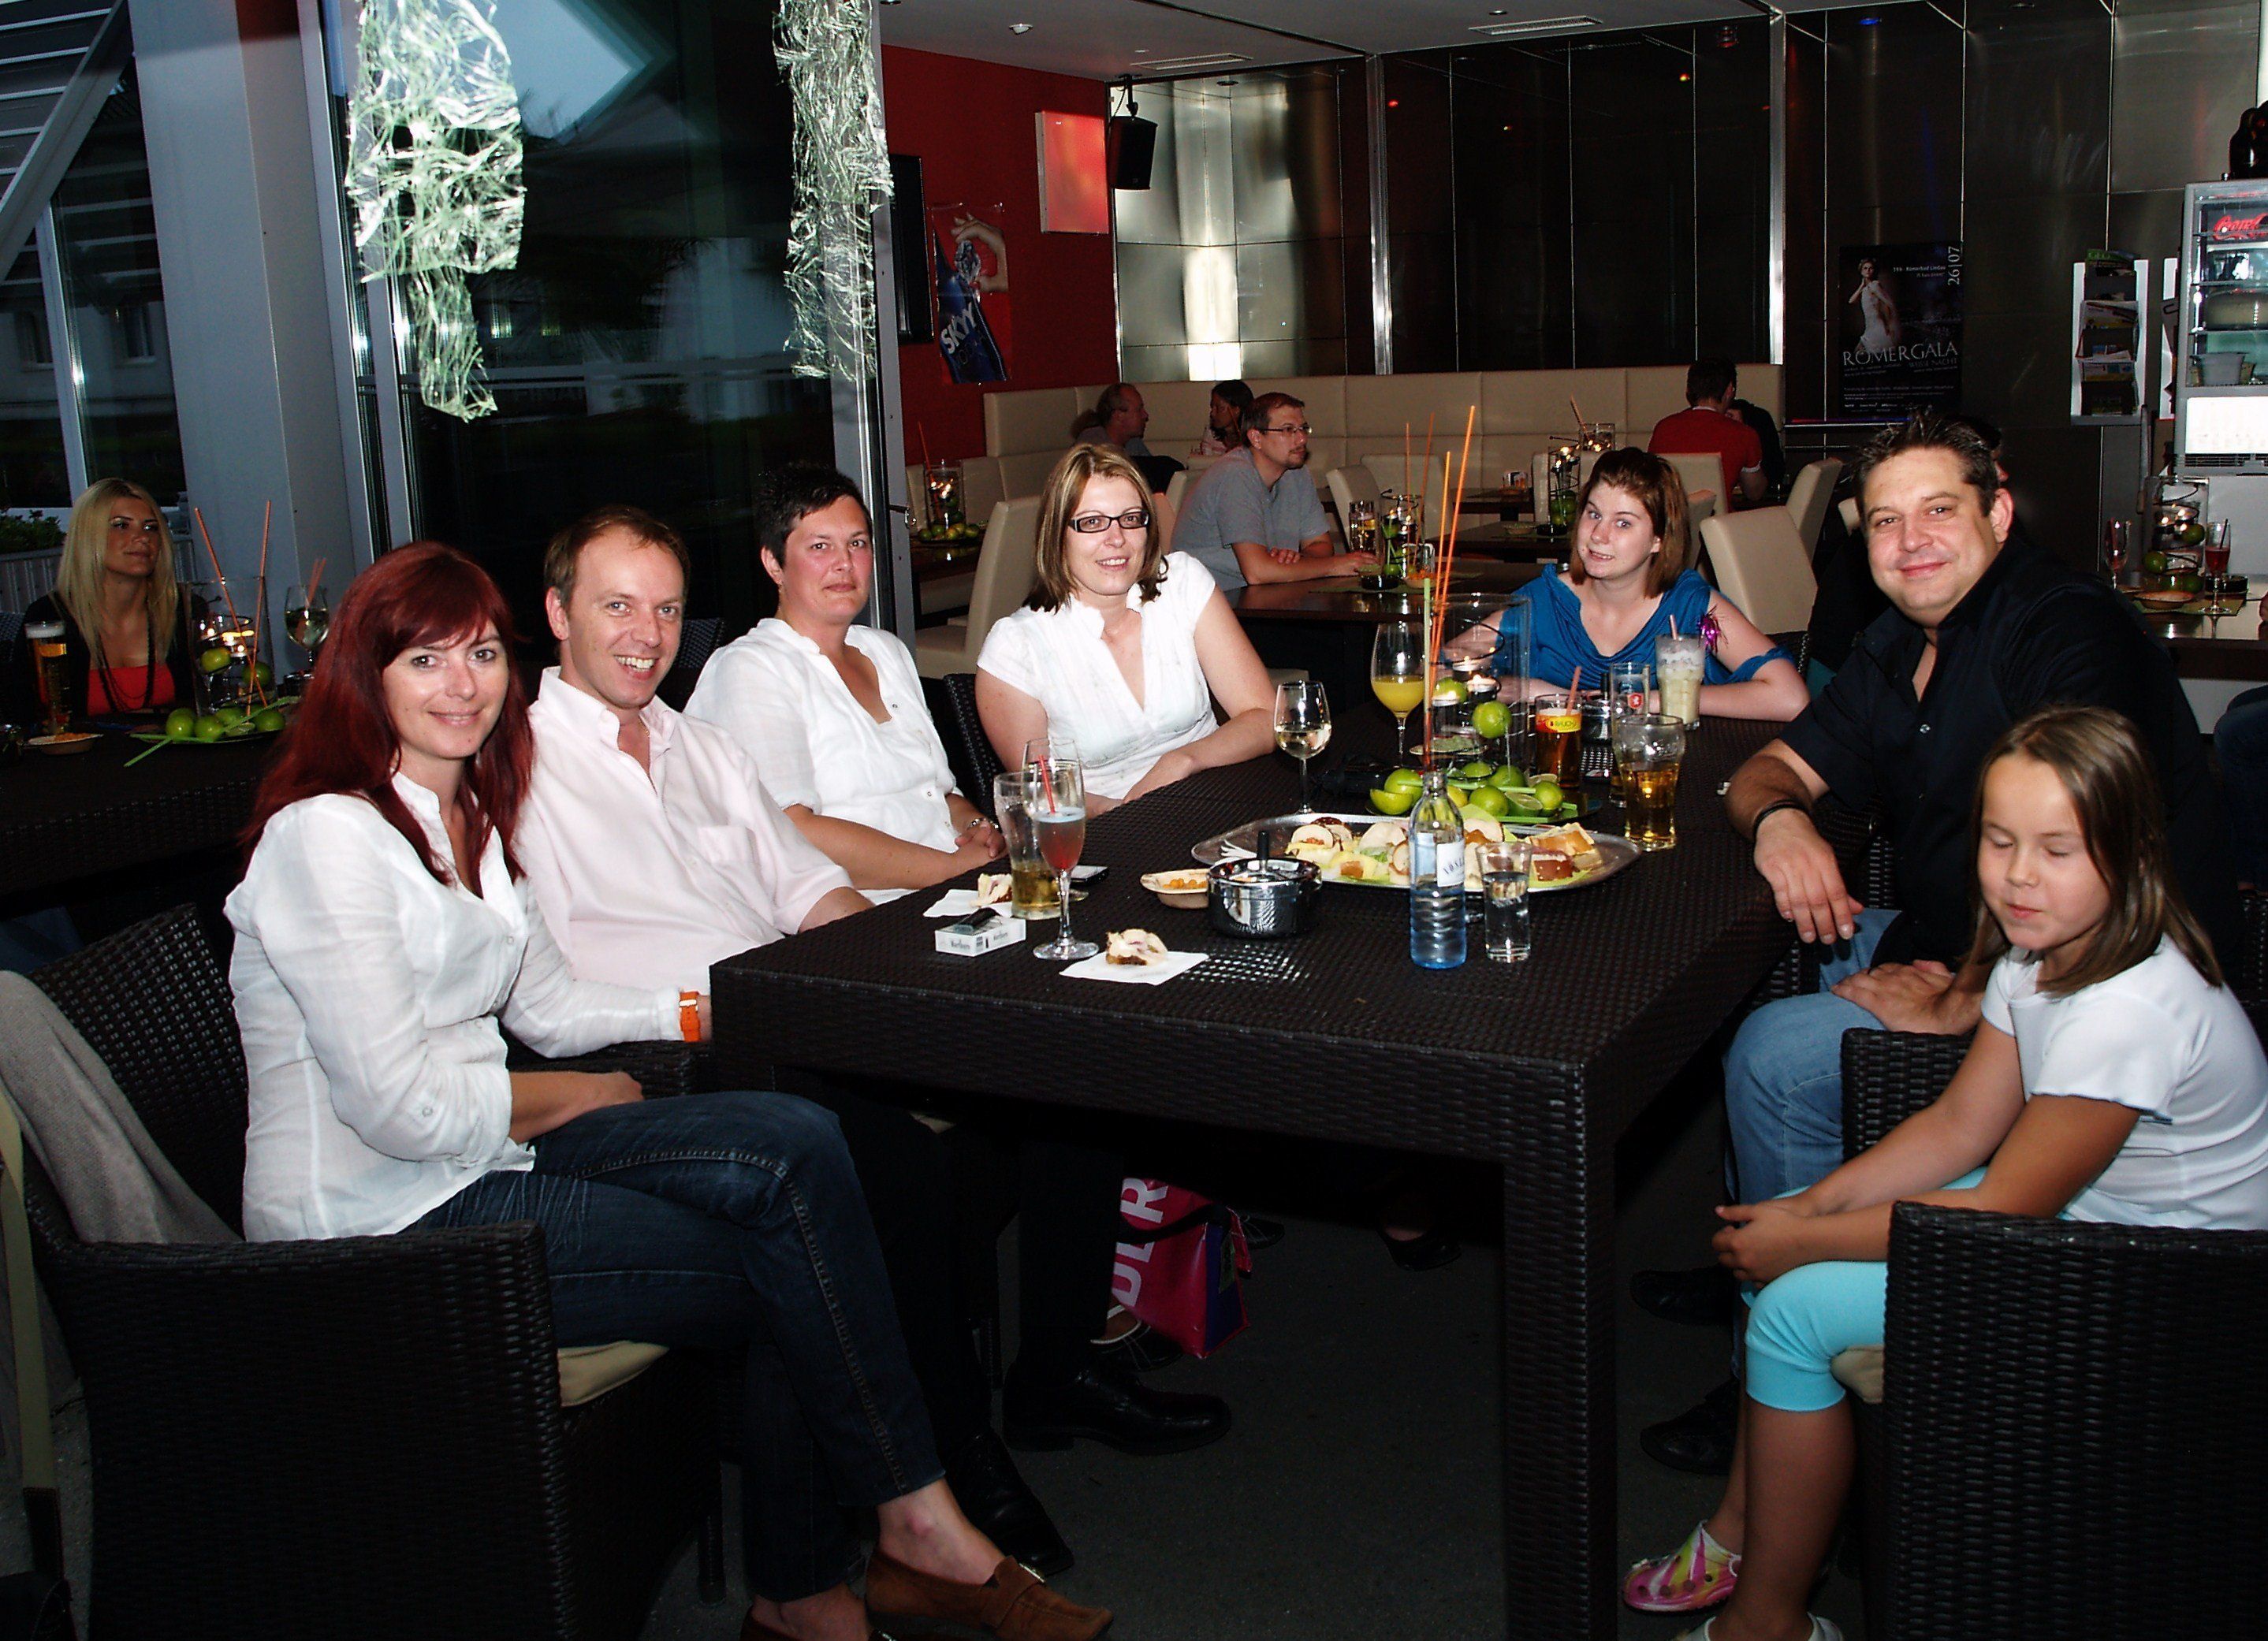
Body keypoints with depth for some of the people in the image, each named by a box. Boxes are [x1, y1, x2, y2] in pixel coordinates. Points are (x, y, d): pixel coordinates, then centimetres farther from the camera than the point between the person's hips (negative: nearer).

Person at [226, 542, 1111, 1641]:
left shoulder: (463, 818, 12)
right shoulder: (327, 837, -17)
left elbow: (549, 1001, 16)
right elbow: (399, 1106, -21)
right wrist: (571, 1097, -6)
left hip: (479, 1159, 8)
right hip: (382, 1232, -8)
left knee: (797, 1146, -12)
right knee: (788, 1275, -13)